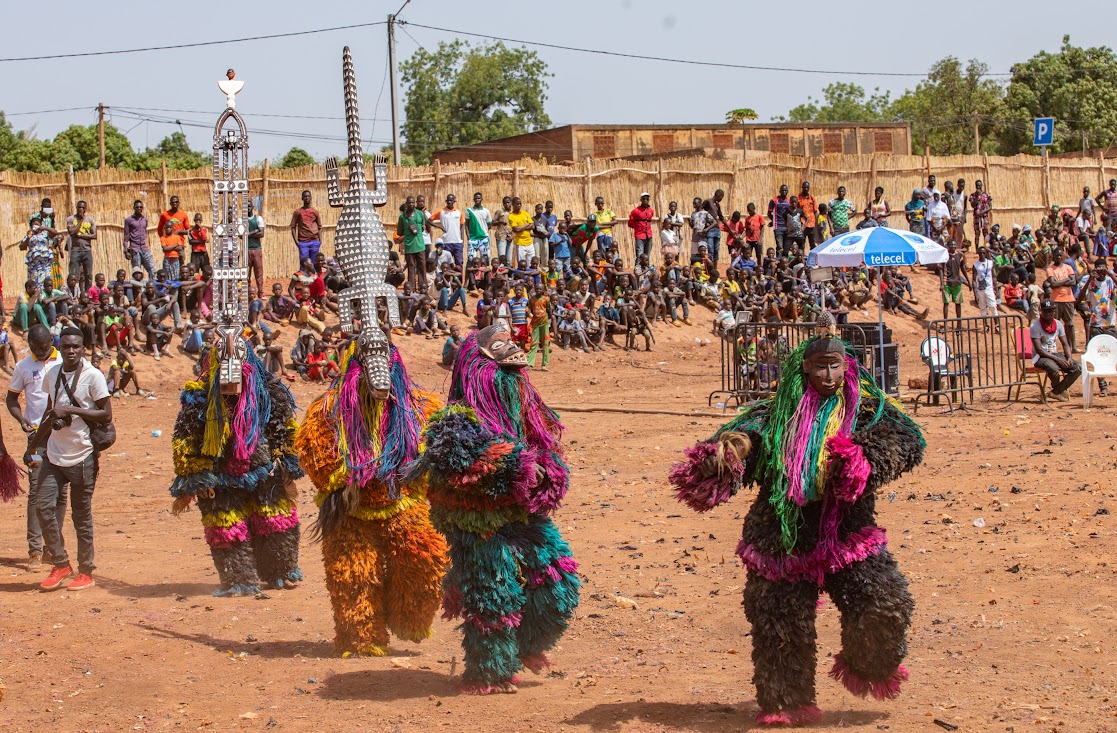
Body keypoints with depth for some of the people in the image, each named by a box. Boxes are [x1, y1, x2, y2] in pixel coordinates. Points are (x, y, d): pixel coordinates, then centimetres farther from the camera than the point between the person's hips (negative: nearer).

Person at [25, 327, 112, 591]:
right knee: (44, 506, -4)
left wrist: (71, 410, -19)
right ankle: (61, 564, 8)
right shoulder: (52, 374, 8)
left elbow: (106, 415, -12)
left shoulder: (93, 376, -10)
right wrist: (33, 446, 22)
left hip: (82, 456, -5)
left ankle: (86, 572, 12)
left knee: (81, 515, 2)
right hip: (54, 454, 5)